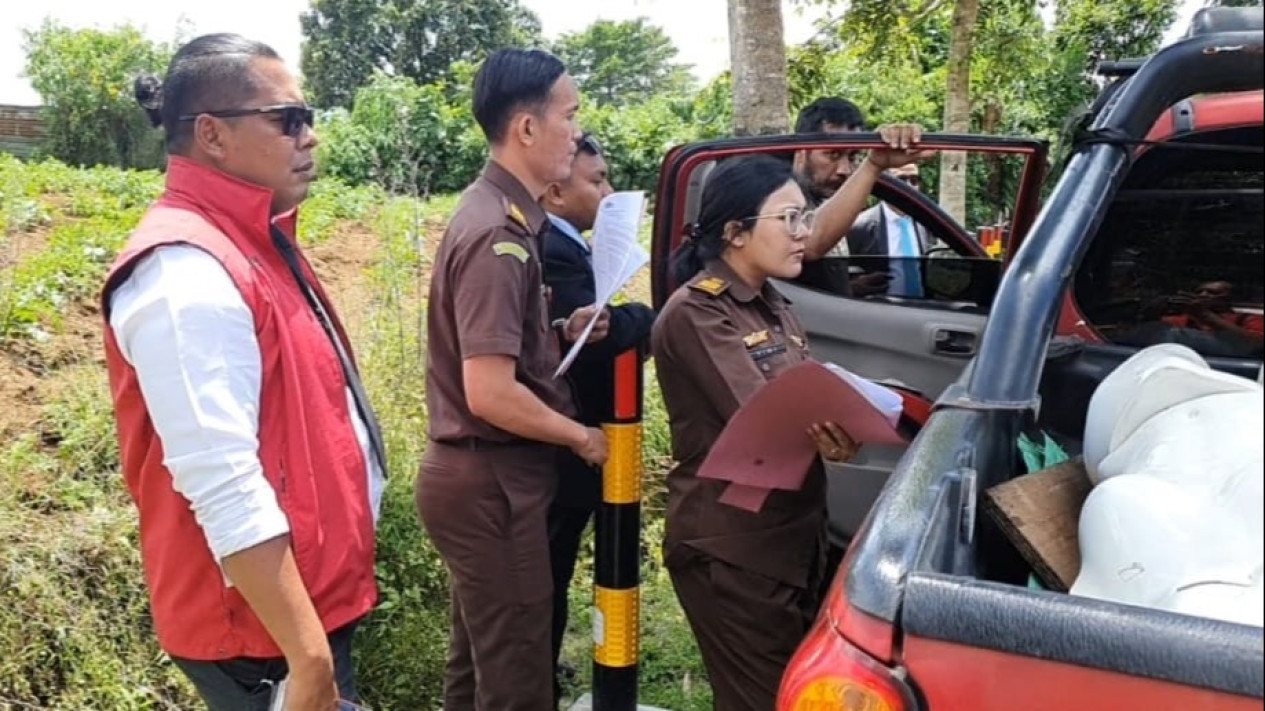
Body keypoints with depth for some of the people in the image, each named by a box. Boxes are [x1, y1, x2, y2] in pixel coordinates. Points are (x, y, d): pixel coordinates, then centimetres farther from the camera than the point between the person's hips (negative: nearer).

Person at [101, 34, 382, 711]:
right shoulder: (189, 274, -23)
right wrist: (307, 655, -25)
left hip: (310, 596, 9)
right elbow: (225, 491, -28)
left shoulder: (253, 242, 8)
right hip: (259, 625, -9)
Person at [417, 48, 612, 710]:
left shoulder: (495, 212, 9)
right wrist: (582, 436, -12)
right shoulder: (499, 235, -21)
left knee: (481, 655, 23)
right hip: (490, 480, -10)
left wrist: (560, 332, 6)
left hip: (477, 473, 10)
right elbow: (490, 394, -26)